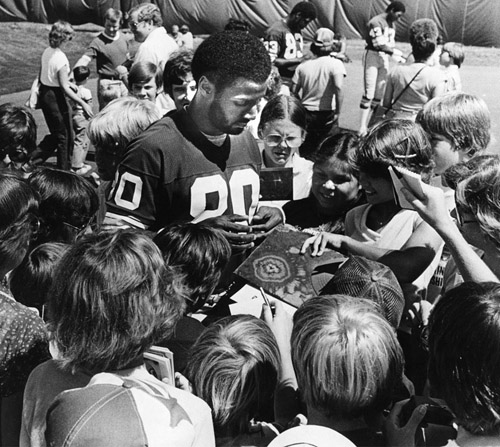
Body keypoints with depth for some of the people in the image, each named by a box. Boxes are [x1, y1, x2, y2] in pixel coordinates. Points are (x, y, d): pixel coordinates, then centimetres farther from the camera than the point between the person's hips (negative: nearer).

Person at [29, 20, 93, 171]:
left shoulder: (47, 52, 1)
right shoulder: (61, 58, -23)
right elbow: (64, 88, -23)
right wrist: (83, 104, -22)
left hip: (44, 94, 8)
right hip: (55, 97, -8)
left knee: (56, 133, 22)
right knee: (65, 136, 9)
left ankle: (33, 158, 19)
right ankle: (64, 170, 19)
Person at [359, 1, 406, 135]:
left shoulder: (391, 23, 13)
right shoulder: (376, 22, -14)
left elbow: (391, 43, 12)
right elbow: (379, 44, -21)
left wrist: (398, 57, -3)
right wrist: (394, 52, -18)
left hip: (384, 58, 8)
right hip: (372, 55, -8)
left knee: (379, 93, 7)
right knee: (369, 92, -10)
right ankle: (362, 127, -7)